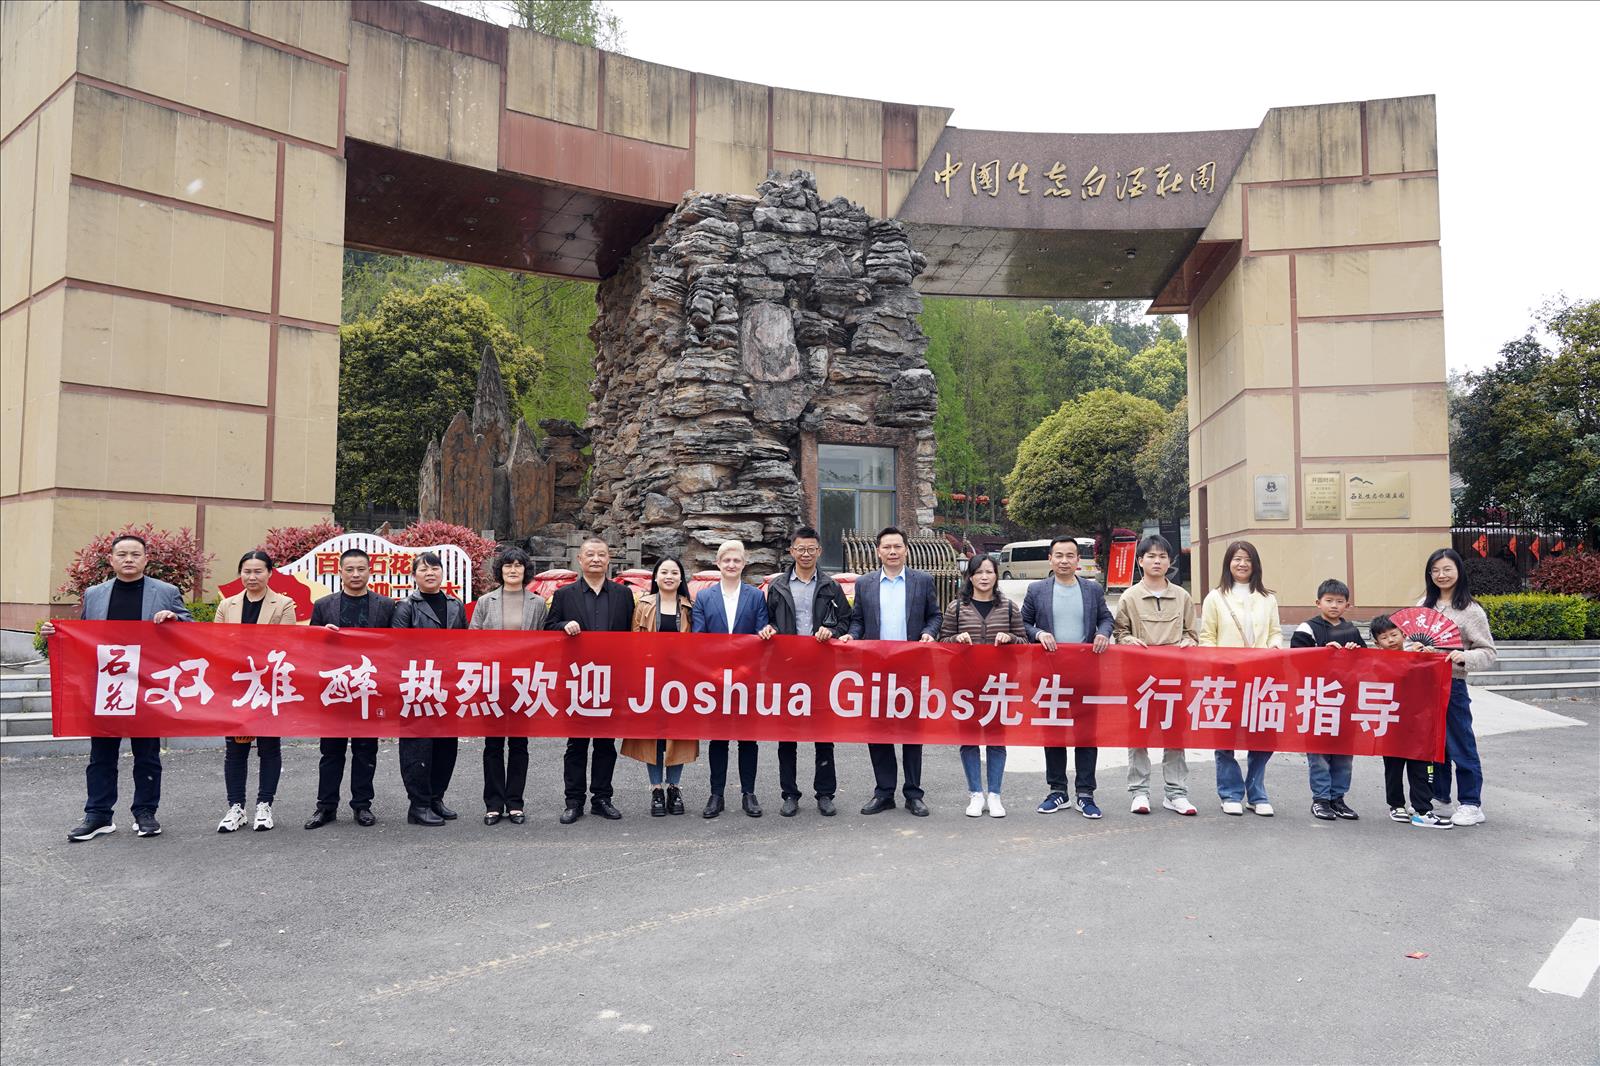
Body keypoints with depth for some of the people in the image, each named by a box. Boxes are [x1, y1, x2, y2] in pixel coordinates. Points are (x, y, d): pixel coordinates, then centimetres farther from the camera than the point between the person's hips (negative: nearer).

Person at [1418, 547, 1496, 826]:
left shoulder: (1470, 610, -6)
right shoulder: (1424, 604, 10)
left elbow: (1488, 653, -8)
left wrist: (1464, 657, -26)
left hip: (1452, 684, -5)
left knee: (1460, 744, 0)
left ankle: (1471, 804, 8)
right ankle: (1438, 795, 27)